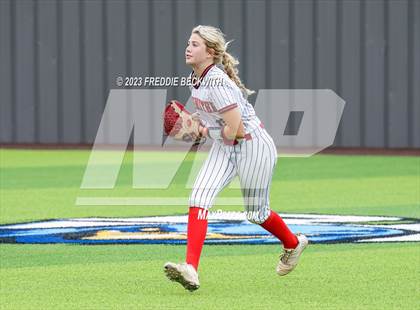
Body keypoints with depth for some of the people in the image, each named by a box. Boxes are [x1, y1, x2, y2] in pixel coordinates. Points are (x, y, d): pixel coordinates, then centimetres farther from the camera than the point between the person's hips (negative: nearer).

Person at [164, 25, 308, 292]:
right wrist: (198, 122, 5)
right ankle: (191, 269, -23)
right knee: (199, 197, -13)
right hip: (225, 147, 8)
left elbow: (234, 129, -27)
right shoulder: (196, 77, 1)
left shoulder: (217, 82, -28)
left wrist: (208, 132, -10)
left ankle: (293, 244, 41)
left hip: (253, 145, -8)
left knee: (256, 213, 9)